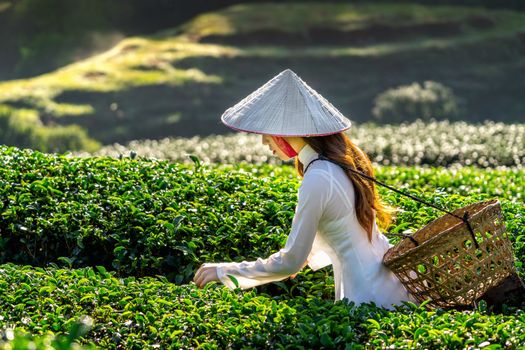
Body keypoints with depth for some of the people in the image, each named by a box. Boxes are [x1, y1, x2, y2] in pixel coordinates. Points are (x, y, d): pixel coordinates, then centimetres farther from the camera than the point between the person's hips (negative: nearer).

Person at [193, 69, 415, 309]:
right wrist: (307, 252, 26)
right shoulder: (342, 159, 5)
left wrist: (225, 271, -8)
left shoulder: (317, 181, -21)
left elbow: (291, 262, -15)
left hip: (368, 298, -9)